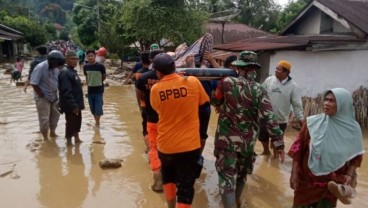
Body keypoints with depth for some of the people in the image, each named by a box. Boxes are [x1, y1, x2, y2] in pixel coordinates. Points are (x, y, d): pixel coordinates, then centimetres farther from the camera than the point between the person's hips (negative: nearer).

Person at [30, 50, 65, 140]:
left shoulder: (56, 68, -1)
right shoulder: (40, 68, -21)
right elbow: (34, 83, -20)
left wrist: (56, 93, 4)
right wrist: (41, 95, -18)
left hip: (54, 96, 7)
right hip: (43, 97, -7)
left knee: (55, 115, 17)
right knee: (44, 118, 0)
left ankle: (52, 132, 36)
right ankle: (45, 137, 15)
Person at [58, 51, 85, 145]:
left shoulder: (73, 71, 12)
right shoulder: (65, 72, -19)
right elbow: (67, 92, -25)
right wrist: (73, 105, -26)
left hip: (76, 104, 10)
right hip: (71, 105, -10)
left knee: (77, 121, 19)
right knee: (70, 123, 2)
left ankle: (77, 139, 33)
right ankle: (69, 142, 15)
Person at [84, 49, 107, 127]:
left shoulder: (100, 66, -13)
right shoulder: (85, 67, -2)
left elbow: (104, 77, 2)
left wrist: (98, 82, 8)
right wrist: (89, 84, 9)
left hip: (99, 90, -4)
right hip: (90, 90, 4)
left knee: (98, 108, -5)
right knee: (92, 109, 12)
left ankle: (97, 124, 10)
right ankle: (97, 122, 29)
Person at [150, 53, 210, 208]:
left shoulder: (155, 89, -8)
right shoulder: (193, 82, -11)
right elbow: (204, 102, 5)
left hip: (165, 144, 2)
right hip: (189, 144, -2)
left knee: (168, 176, 29)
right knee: (185, 187, 9)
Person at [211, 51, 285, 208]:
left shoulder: (227, 82, -11)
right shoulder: (259, 90, -9)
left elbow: (215, 102, 6)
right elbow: (269, 118, -16)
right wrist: (279, 142, -13)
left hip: (226, 139, -2)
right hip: (248, 141, 3)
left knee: (227, 177, 2)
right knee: (241, 174, 24)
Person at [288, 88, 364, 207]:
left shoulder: (353, 129, -8)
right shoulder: (312, 122, -10)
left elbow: (356, 156, 4)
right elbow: (298, 148, -6)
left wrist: (349, 176, -8)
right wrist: (294, 173, -7)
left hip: (332, 183, 1)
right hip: (306, 178, 0)